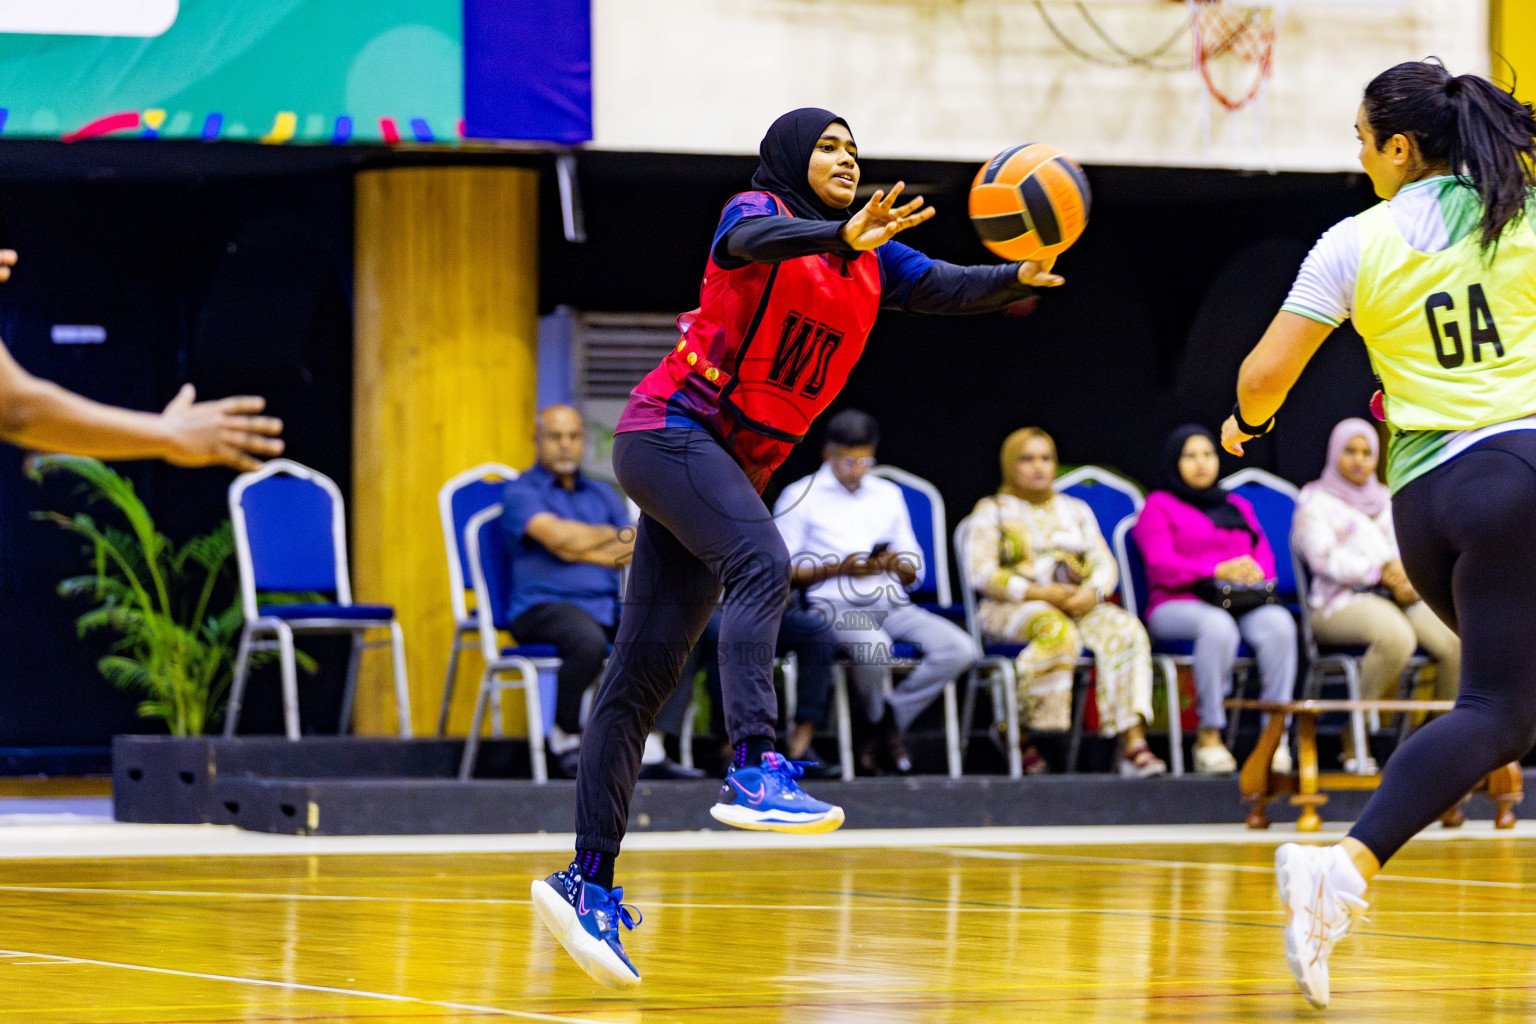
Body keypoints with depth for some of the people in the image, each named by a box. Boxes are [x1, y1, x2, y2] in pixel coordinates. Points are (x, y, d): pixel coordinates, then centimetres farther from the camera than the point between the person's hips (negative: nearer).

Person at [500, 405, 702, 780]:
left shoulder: (603, 494, 22)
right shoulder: (520, 493, 4)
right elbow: (558, 537, -14)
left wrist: (580, 547, -8)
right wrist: (617, 536, -4)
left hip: (607, 605, 6)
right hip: (544, 605, -6)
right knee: (590, 641, -39)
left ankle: (652, 750, -19)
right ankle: (564, 738, -13)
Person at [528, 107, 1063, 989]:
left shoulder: (873, 262, 13)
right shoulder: (758, 212, -5)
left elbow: (947, 288, -5)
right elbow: (752, 241, -29)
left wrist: (1020, 279, -26)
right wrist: (845, 235, -48)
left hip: (734, 466, 7)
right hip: (671, 428, -7)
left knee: (647, 671, 4)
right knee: (763, 564, -31)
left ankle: (591, 880, 3)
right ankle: (754, 770, -46)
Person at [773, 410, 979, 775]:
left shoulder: (888, 495, 23)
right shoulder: (800, 497, 8)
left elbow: (915, 573, 22)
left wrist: (896, 565, -2)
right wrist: (837, 568, -13)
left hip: (891, 604, 5)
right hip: (836, 605, -5)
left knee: (961, 649, -21)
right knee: (875, 646, -40)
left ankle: (892, 721, -7)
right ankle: (880, 723, -8)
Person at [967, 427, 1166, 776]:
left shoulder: (1076, 510, 24)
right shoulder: (992, 510, 10)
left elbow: (1105, 565, 14)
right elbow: (982, 573, -3)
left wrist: (1092, 592, -10)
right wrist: (1041, 593, -15)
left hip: (1078, 603, 4)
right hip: (1012, 608, -4)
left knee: (1124, 629, -29)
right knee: (1056, 629, -40)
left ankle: (1133, 742, -40)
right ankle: (1024, 739, -34)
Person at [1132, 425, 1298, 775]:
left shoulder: (1238, 506, 31)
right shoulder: (1159, 506, 14)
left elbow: (1265, 556, 17)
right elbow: (1162, 566, -3)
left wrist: (1255, 571, -10)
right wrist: (1218, 571, -17)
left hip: (1245, 603, 4)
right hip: (1178, 604, -4)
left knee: (1278, 622, -33)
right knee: (1218, 626, -41)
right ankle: (1208, 736, -36)